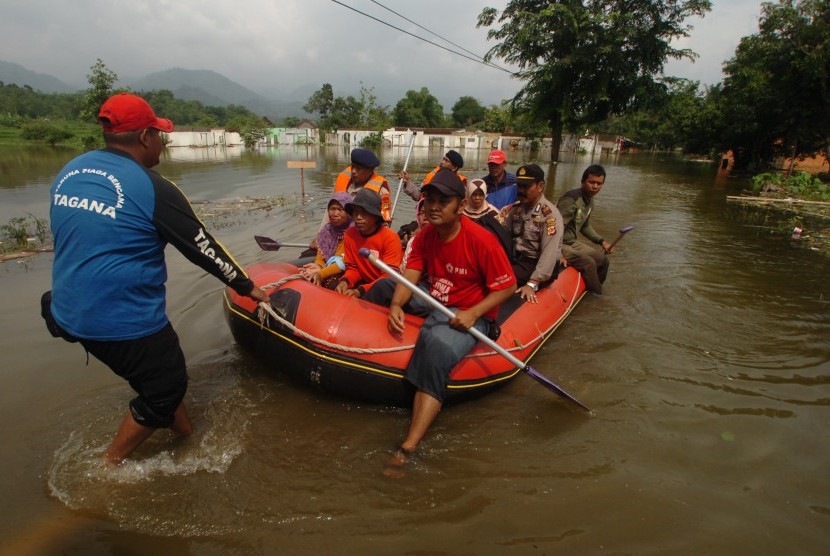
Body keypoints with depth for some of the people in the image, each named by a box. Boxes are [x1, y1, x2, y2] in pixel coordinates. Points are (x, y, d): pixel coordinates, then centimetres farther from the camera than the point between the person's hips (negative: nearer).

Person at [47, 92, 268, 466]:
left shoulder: (69, 172, 6)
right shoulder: (153, 189, -17)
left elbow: (75, 240, 15)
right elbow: (204, 249, -11)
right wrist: (247, 287, 1)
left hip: (72, 313, 9)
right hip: (126, 321, -9)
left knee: (159, 375, 24)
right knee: (165, 389, 13)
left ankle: (189, 437, 40)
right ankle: (110, 465, 27)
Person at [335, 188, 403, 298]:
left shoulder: (390, 238, -18)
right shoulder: (349, 235, -3)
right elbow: (352, 268, 5)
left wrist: (360, 291, -32)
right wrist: (345, 281, -18)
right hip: (365, 283, 5)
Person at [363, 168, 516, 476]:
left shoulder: (480, 239, -19)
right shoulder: (425, 235, 0)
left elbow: (507, 287, -15)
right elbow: (409, 277, -4)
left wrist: (472, 313, -26)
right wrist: (396, 305, -24)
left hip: (468, 315, -7)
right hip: (432, 303, 8)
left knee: (437, 348, -35)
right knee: (384, 287, 6)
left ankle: (407, 449, -34)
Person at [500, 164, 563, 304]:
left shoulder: (550, 214, -14)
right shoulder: (515, 208, 8)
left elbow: (549, 252, -23)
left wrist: (532, 283, -31)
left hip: (536, 264, -6)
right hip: (516, 259, 6)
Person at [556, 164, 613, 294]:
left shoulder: (590, 201, 8)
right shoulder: (571, 199, -23)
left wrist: (601, 241, 15)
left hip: (573, 242, 10)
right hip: (560, 244, -10)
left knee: (603, 259, 12)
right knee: (588, 263, -24)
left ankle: (594, 291, 30)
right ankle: (596, 298, -5)